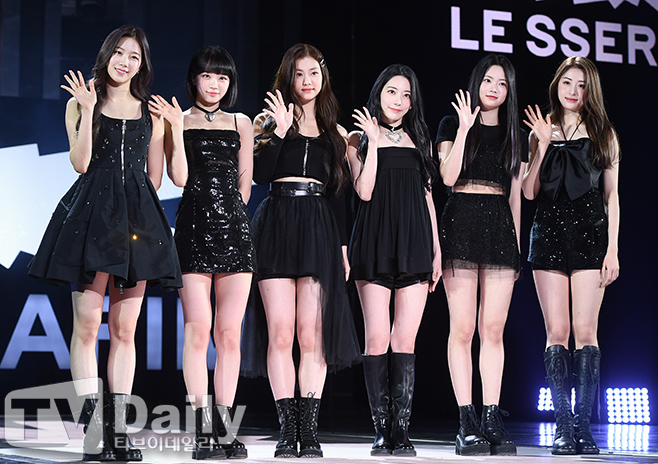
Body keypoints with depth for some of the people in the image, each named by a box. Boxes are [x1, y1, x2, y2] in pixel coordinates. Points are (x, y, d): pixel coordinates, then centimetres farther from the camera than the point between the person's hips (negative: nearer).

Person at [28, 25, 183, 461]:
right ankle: (92, 425, -10)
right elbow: (81, 163, -3)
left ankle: (120, 429, 3)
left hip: (138, 216, 2)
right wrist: (89, 110, -8)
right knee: (87, 322, -10)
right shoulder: (80, 103, 10)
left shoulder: (152, 113, 15)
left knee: (125, 328, 1)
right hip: (91, 214, -2)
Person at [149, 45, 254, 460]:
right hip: (194, 226, -3)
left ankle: (224, 426, 3)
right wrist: (176, 127, -11)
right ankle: (203, 430, -7)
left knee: (230, 332, -1)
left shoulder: (241, 123, 17)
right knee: (198, 330, -9)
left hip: (235, 228, 3)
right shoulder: (178, 119, 8)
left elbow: (245, 182, 17)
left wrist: (231, 215, 9)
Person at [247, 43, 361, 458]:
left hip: (320, 229, 1)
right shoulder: (271, 121, 11)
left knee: (312, 335, -4)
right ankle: (288, 429, -2)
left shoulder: (334, 133, 16)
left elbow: (338, 193, 15)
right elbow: (260, 174, -4)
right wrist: (279, 130, -11)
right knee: (281, 334, -6)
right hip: (277, 225, -1)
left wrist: (343, 245, 10)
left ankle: (310, 429, 0)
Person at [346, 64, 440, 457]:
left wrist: (436, 250, 12)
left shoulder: (419, 140, 18)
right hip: (376, 243, -2)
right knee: (377, 338, -7)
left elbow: (428, 196, 18)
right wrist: (373, 141, -8)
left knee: (406, 340, -4)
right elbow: (365, 191, -5)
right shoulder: (360, 140, 9)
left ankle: (401, 432, -4)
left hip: (414, 243, 2)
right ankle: (382, 431, -1)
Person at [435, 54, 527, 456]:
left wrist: (516, 244, 12)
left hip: (500, 227, 3)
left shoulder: (515, 136, 17)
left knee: (494, 329, 0)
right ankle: (467, 422, -6)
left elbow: (515, 196, 17)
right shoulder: (453, 125, 8)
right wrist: (465, 128, -9)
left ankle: (492, 419, 2)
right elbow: (448, 176, -7)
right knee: (463, 328, -6)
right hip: (462, 223, -3)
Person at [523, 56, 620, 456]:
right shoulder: (543, 132, 11)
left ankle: (583, 425, -4)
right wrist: (543, 146, -5)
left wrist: (613, 248, -1)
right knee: (557, 332, -2)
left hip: (590, 235, -1)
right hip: (549, 235, 1)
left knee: (585, 331, -7)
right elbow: (529, 192, 4)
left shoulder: (603, 133, 9)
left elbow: (612, 195, 6)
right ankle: (563, 426, 1)